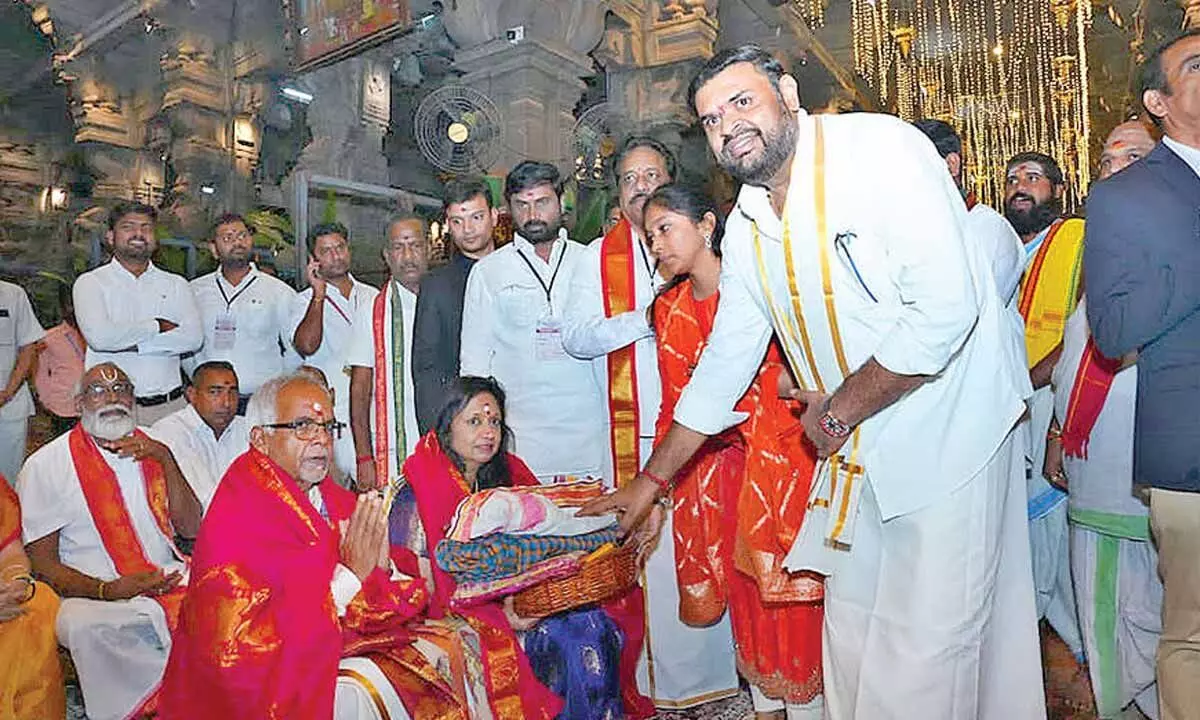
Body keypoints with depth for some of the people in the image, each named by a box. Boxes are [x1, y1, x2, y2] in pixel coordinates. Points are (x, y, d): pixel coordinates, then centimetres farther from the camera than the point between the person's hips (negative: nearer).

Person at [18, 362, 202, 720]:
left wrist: (166, 459, -7)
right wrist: (108, 590, -19)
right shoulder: (45, 465, 1)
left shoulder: (151, 452, 12)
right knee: (82, 626, -36)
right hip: (95, 595, -3)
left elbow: (191, 529, 4)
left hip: (170, 580, 3)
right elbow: (42, 564, -2)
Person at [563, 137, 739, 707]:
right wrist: (643, 319, -10)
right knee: (647, 548, 0)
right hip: (633, 431, 0)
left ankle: (720, 670, 17)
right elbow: (575, 337, 1)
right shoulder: (600, 257, 12)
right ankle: (663, 679, 14)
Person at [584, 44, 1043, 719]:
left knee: (928, 644, 0)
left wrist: (838, 411, -14)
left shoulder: (882, 147, -16)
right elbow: (724, 360, 11)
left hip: (946, 431, -6)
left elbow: (946, 308, -24)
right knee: (851, 628, 15)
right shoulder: (747, 225, 5)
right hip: (854, 447, 6)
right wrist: (651, 480, 13)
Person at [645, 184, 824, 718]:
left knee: (789, 597, 1)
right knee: (744, 594, 13)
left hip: (780, 455, -5)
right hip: (717, 464, 5)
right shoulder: (669, 308, 7)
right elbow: (674, 405, 9)